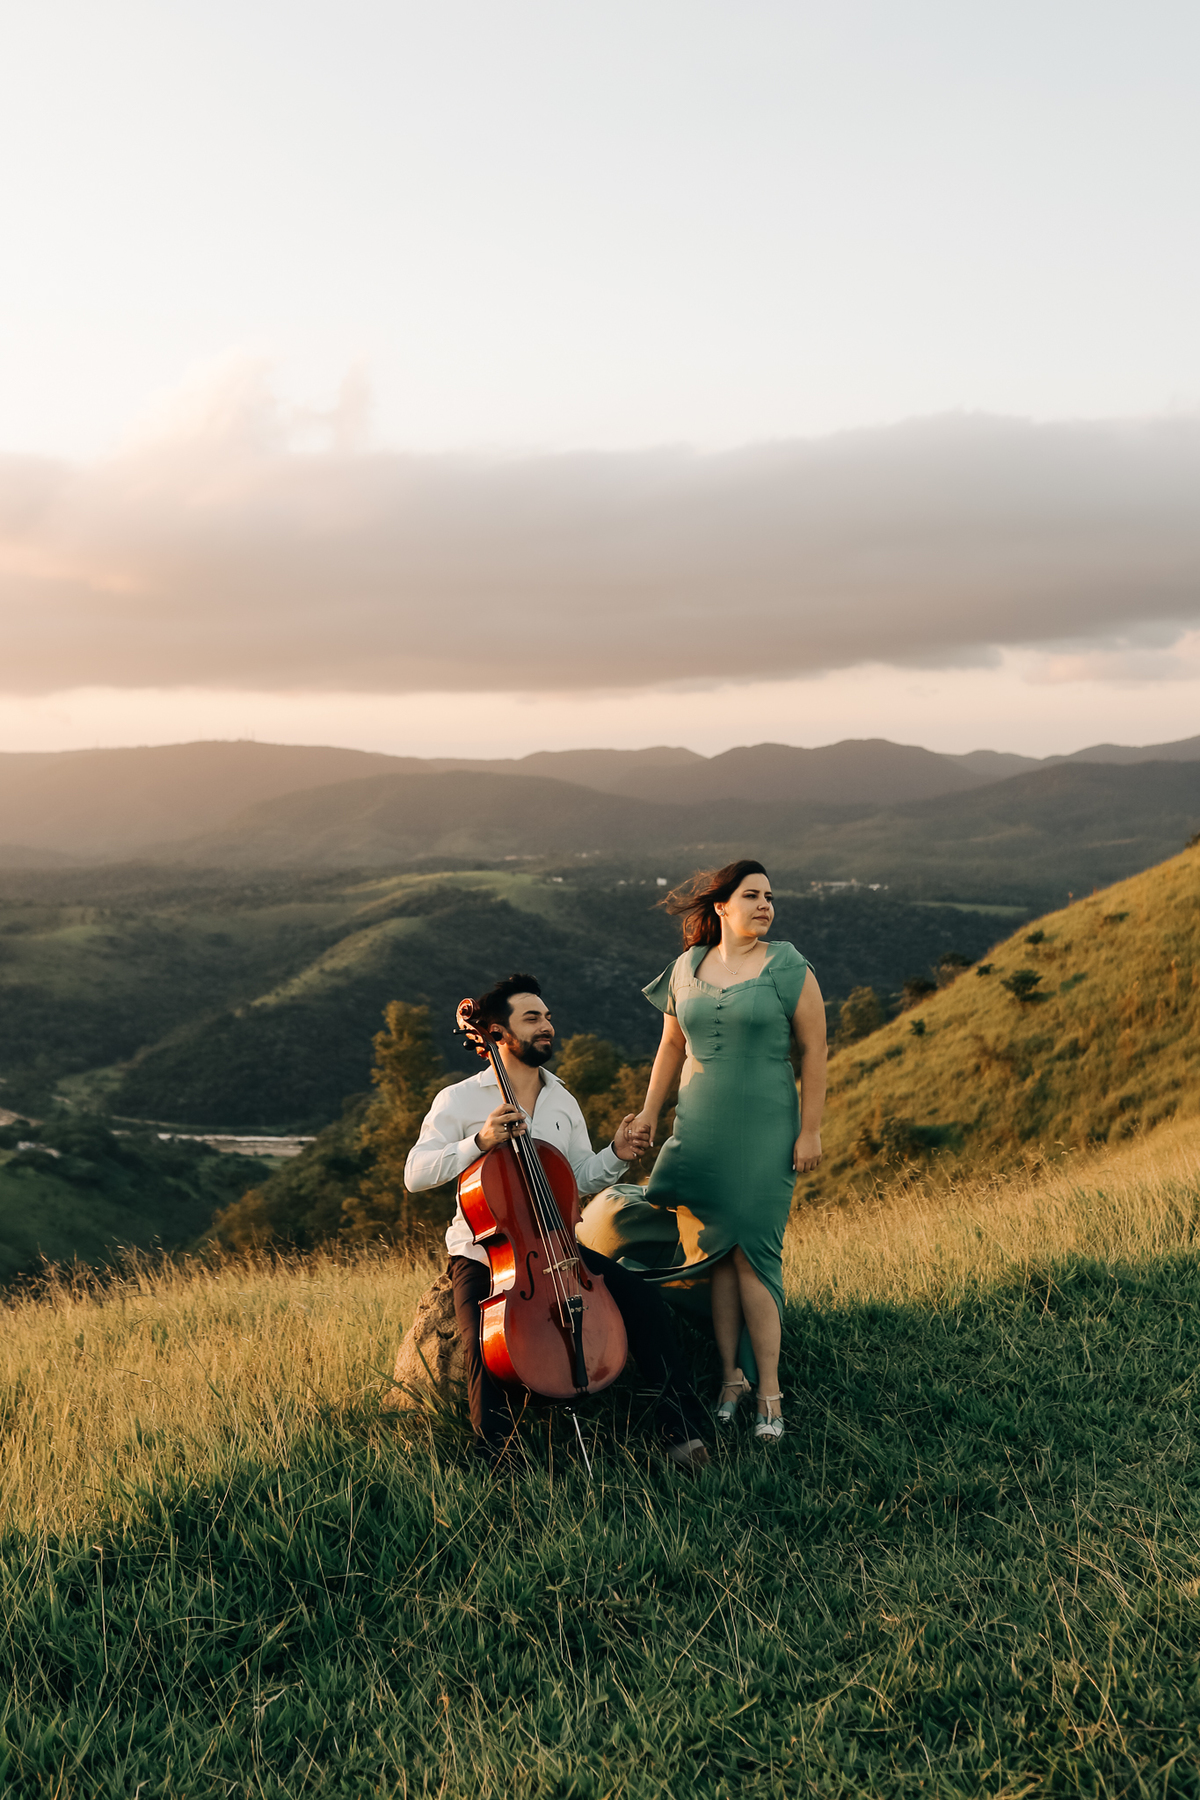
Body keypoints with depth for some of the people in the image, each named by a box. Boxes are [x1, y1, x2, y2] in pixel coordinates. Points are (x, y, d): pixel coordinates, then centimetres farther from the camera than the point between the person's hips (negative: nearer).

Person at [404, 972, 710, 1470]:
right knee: (486, 1348, -30)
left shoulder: (563, 1102, 13)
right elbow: (416, 1175, -13)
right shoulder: (459, 1100, -4)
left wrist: (616, 1155, -5)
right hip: (482, 1253, -4)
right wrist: (480, 1141, -26)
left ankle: (681, 1421, -10)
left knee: (640, 1296, -18)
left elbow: (583, 1178, 16)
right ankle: (496, 1460, -7)